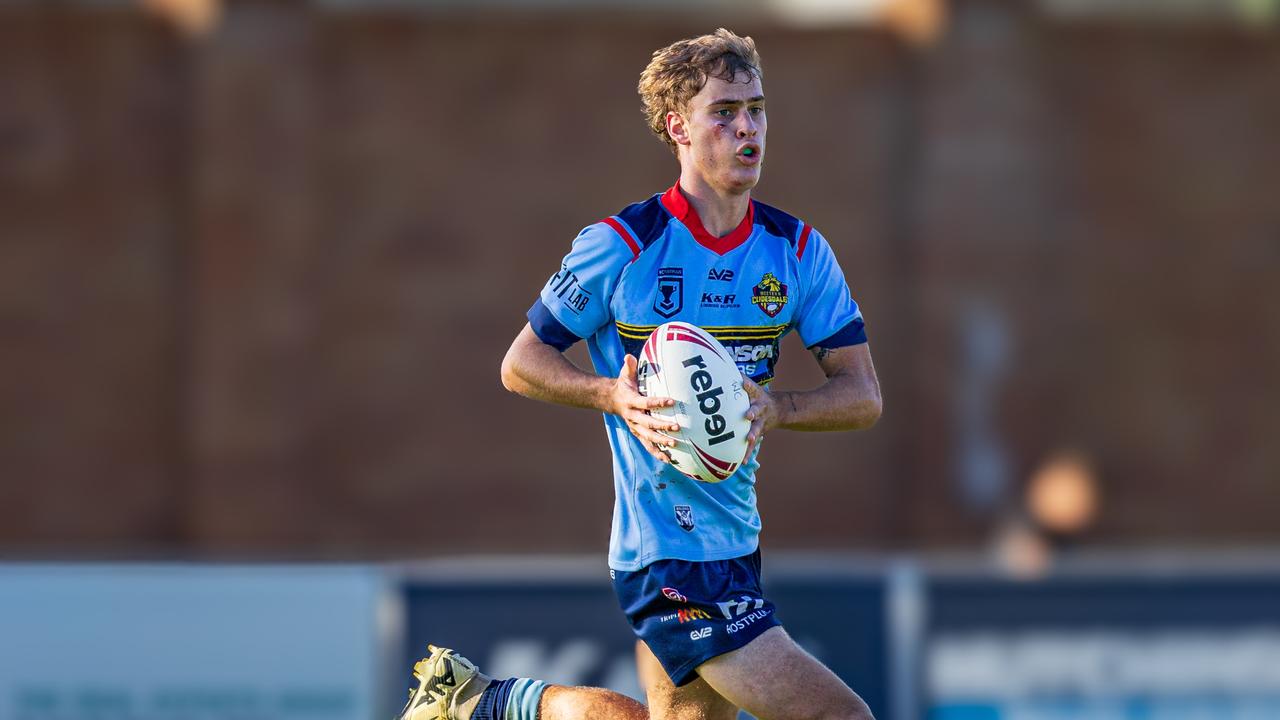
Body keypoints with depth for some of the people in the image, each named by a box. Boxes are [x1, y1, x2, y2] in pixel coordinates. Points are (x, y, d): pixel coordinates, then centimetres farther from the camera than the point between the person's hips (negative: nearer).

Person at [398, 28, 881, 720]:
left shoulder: (799, 251, 3)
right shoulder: (619, 247, -11)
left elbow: (862, 394, 1)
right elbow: (521, 363, -1)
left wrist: (772, 406, -19)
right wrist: (615, 396, -20)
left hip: (737, 533, 7)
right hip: (670, 555, -7)